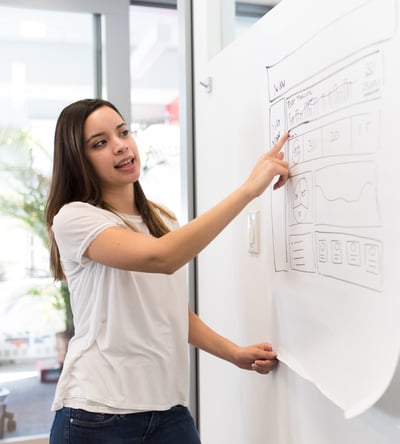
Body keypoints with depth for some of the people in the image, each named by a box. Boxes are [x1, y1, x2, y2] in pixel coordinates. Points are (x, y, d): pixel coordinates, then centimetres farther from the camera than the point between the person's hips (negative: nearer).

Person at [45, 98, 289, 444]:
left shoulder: (163, 220, 10)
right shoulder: (73, 218, -12)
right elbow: (161, 258, -29)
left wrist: (234, 353, 2)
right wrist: (249, 188, -28)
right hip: (97, 415, -5)